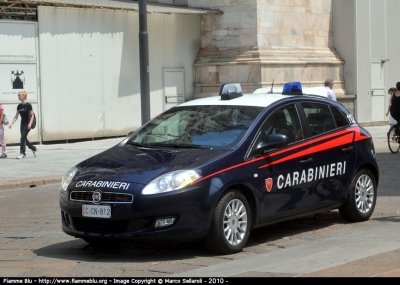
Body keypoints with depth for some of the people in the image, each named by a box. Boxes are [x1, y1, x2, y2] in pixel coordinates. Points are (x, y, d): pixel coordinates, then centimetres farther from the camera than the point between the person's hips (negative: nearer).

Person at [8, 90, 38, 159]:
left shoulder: (28, 105, -11)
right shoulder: (19, 106, 7)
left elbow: (32, 115, -10)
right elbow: (16, 117, 10)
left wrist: (30, 123, -21)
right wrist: (11, 123, -1)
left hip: (27, 124, -7)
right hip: (22, 123, 7)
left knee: (23, 138, -11)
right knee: (24, 139, 8)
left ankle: (22, 153, -7)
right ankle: (34, 149, 27)